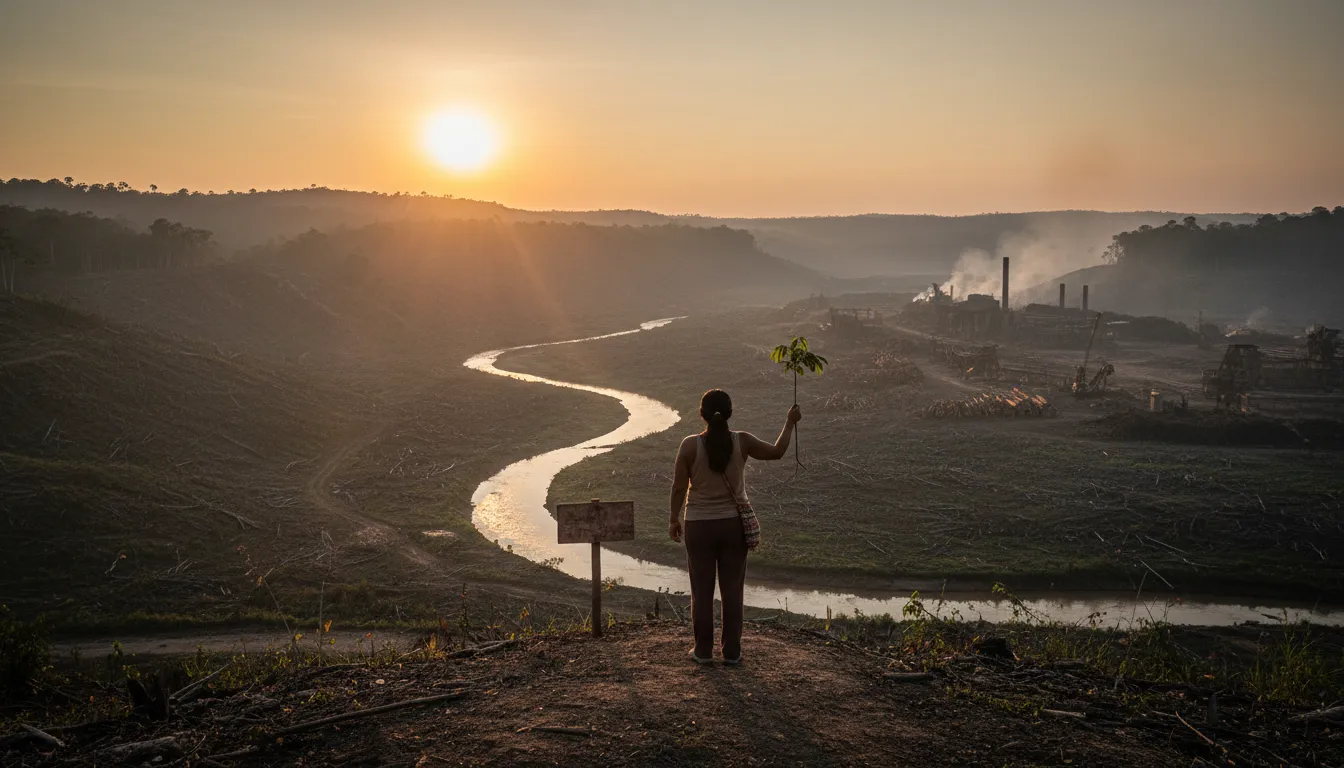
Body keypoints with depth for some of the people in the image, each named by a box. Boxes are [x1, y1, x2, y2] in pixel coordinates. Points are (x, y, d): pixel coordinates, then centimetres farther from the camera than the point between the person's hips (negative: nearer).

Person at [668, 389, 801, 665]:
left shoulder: (690, 445, -12)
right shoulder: (742, 442, -8)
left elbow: (679, 486, -7)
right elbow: (777, 452, 6)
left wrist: (674, 519, 7)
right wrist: (790, 423, 20)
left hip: (699, 526, -1)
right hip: (734, 525, 1)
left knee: (702, 590, 10)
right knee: (732, 590, 10)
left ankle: (703, 650, 16)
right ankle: (732, 651, 15)